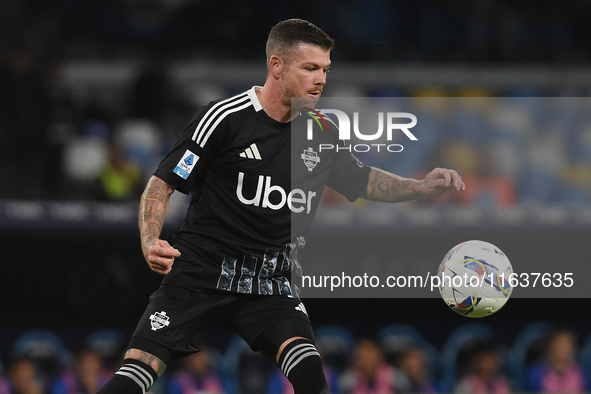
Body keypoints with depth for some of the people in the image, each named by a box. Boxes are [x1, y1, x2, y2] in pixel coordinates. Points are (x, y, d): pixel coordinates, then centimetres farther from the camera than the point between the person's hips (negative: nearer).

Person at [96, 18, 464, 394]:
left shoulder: (323, 135, 7)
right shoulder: (224, 118, -9)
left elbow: (362, 180, 25)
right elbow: (163, 183, -6)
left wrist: (422, 187, 9)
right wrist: (151, 243, -22)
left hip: (270, 282, 3)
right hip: (201, 274, -3)